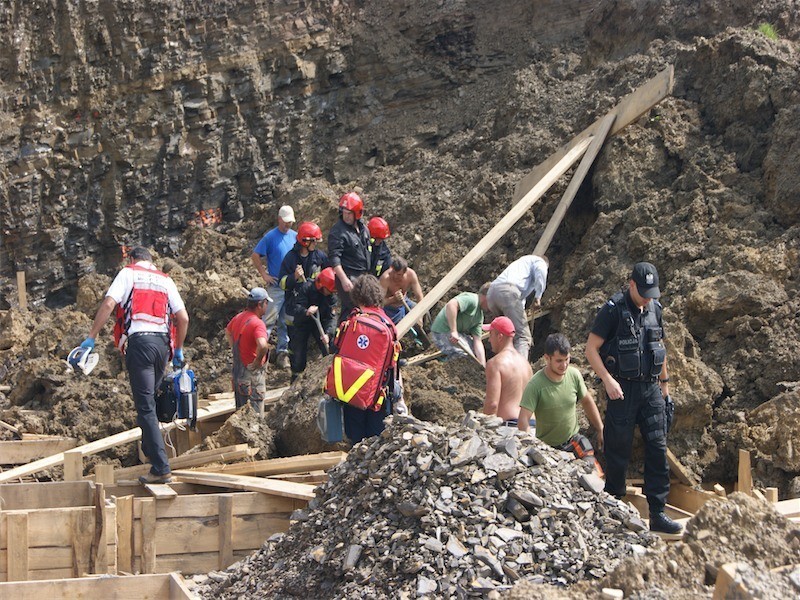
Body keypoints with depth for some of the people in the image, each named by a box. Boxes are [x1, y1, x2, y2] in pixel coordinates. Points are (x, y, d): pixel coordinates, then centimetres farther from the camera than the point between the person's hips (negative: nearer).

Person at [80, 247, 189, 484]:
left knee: (145, 407, -7)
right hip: (162, 342, 5)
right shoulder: (166, 280, 21)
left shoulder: (128, 273, 10)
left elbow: (108, 304, -4)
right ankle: (149, 449, 33)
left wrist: (91, 337, -4)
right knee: (150, 400, 24)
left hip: (139, 341, -5)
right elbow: (183, 317, 14)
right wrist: (178, 350, 25)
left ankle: (161, 468, -14)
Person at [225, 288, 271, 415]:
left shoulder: (238, 318, 6)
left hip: (237, 370, 8)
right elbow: (262, 346, -39)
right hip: (252, 374, -8)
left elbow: (228, 331, 28)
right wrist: (258, 361, -21)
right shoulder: (257, 323, -22)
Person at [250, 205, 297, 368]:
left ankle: (282, 352, 17)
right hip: (275, 286, -5)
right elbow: (255, 256, -4)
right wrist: (264, 274, -7)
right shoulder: (270, 237, -6)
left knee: (287, 321, 10)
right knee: (269, 319, -9)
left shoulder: (295, 236, 7)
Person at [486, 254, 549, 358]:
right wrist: (538, 296, -5)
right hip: (508, 291, -8)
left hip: (491, 292, 8)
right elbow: (541, 273, -7)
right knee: (523, 337, -12)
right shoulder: (539, 261, 21)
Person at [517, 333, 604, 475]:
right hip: (547, 446, -3)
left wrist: (600, 430, 15)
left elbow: (587, 401, 10)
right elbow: (524, 418, -24)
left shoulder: (574, 375, -7)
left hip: (574, 440, 3)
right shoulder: (535, 385, -21)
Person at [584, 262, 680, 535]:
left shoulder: (654, 309, 9)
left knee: (658, 449, 0)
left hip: (651, 389, 5)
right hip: (623, 389, -5)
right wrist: (608, 380, -19)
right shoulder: (613, 310, -9)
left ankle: (657, 514, 3)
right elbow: (591, 350, -9)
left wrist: (664, 381, 24)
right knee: (618, 452, 1)